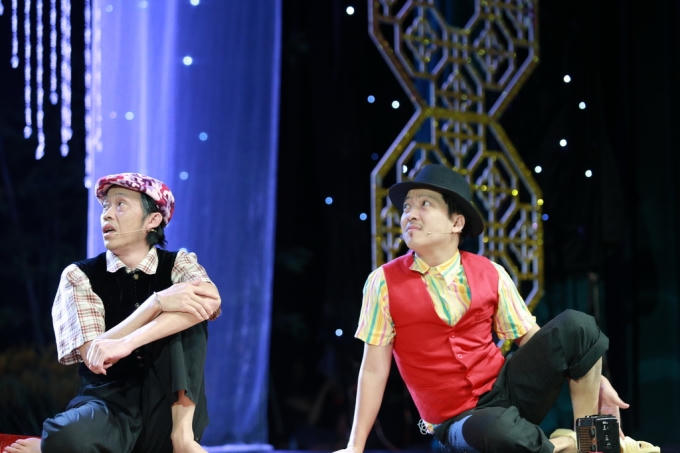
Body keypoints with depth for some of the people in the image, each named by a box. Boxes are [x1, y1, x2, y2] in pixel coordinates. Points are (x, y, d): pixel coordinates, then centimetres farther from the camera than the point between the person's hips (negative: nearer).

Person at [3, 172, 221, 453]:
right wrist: (157, 302, -26)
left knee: (190, 309, -19)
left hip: (170, 408, 3)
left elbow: (209, 301, -20)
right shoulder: (80, 276, 1)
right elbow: (93, 357, -14)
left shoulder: (179, 264, 5)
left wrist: (129, 342, -33)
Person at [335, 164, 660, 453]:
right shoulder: (384, 283, -6)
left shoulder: (490, 274, 2)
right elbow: (374, 369, -4)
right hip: (459, 423, -3)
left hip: (505, 391, 3)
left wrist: (593, 379, -6)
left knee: (576, 325, -17)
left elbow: (529, 336, 6)